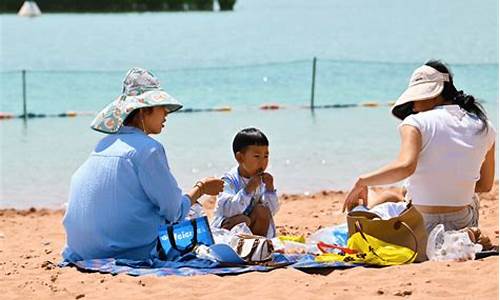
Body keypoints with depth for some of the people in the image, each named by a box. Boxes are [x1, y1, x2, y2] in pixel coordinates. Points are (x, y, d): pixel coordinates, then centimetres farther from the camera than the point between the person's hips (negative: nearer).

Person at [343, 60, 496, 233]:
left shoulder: (416, 123, -12)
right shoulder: (484, 127, 3)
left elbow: (405, 166, -30)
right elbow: (485, 185, 12)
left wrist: (362, 182, -19)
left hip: (421, 227, -3)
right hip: (463, 224, 3)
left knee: (387, 200, 33)